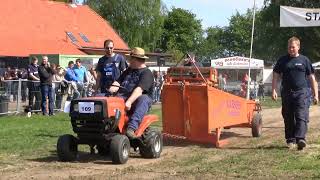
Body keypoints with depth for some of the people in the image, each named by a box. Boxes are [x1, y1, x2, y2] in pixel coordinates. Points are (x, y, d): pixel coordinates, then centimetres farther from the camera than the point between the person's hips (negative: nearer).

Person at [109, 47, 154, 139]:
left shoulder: (146, 73, -2)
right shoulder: (129, 70, 26)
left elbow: (139, 90, -18)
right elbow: (118, 82, 20)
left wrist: (129, 102, -33)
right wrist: (110, 92, -3)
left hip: (136, 99, -6)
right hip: (123, 97, 6)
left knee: (143, 99, -38)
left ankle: (131, 128, -50)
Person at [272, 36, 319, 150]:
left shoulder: (304, 60, 7)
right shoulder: (283, 60, 10)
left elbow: (312, 78, 8)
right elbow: (276, 76, 11)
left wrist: (315, 95, 4)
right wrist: (274, 90, -2)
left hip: (302, 92, -2)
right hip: (287, 93, 2)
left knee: (301, 117, -13)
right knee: (288, 118, 7)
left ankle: (300, 139, -23)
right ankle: (290, 140, 15)